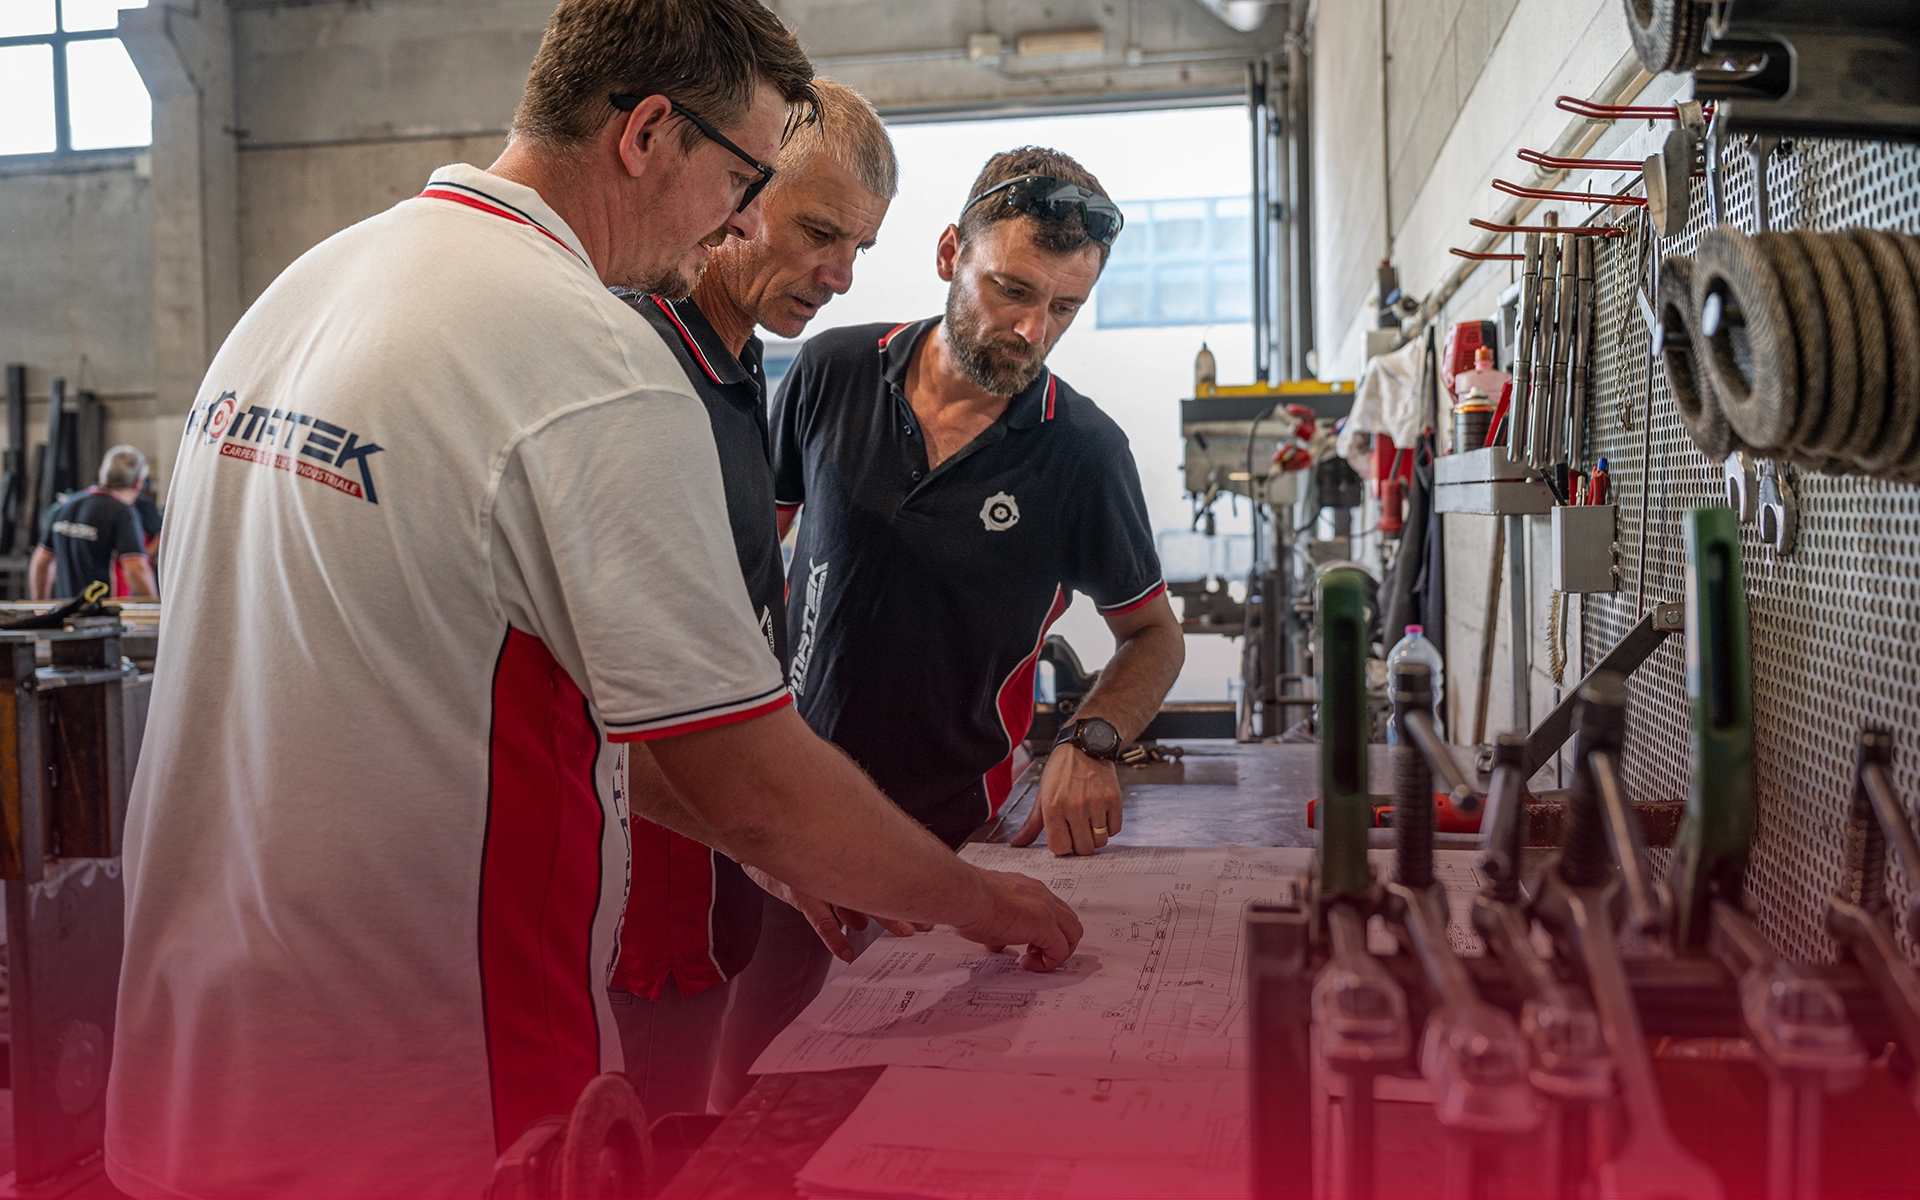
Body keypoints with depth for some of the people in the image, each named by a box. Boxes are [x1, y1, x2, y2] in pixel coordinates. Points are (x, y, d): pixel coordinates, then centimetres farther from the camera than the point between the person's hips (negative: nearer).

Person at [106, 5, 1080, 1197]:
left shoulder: (306, 285, 6)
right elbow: (755, 783, -20)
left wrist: (768, 842, 12)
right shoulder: (599, 364, -22)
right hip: (431, 1101, -8)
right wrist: (976, 898, 0)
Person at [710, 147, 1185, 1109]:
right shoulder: (832, 374, -4)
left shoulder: (1085, 453, -7)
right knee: (751, 1098, 8)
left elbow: (1153, 634, 5)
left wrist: (1090, 742, -14)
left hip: (959, 830, -1)